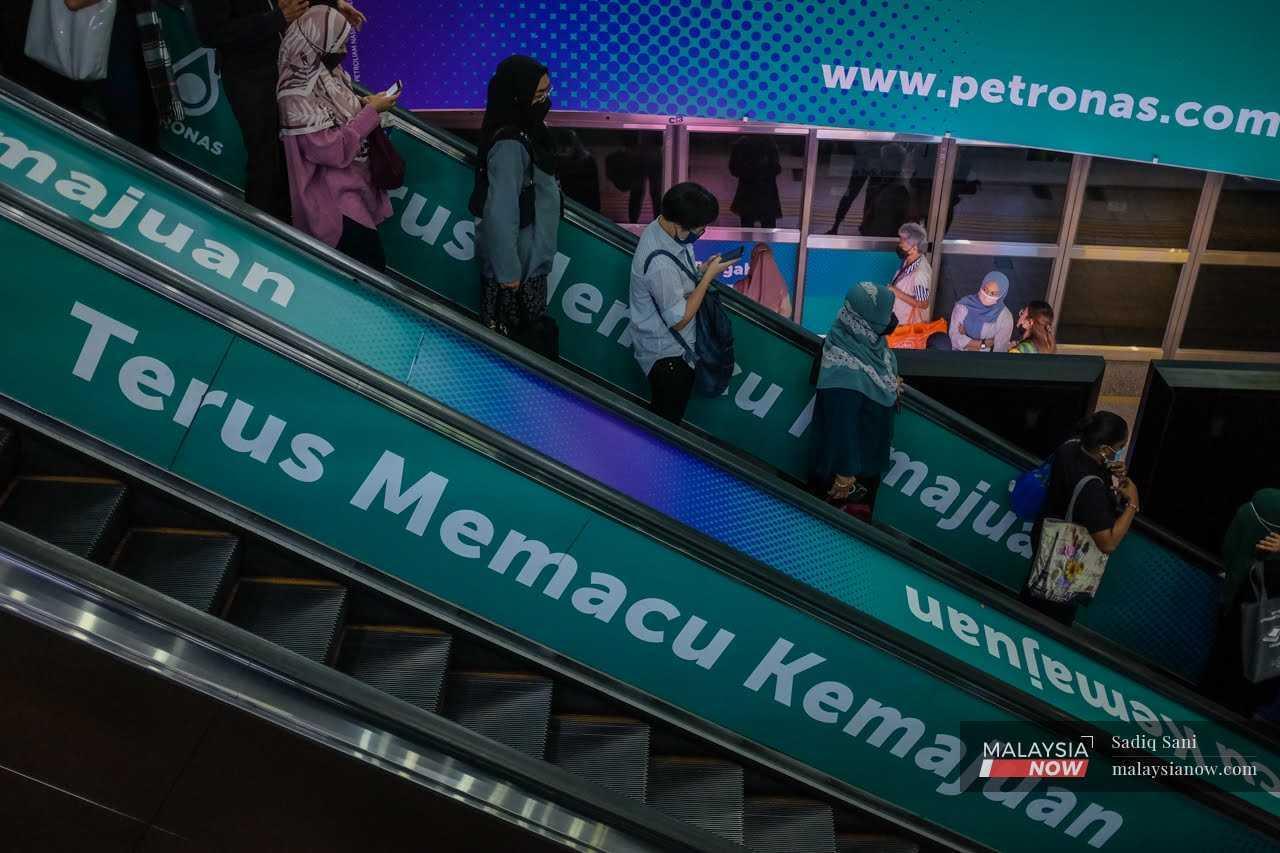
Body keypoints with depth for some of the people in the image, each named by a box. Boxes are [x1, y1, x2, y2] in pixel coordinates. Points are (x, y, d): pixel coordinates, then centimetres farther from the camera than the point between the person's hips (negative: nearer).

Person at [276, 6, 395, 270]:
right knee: (370, 264, -11)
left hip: (354, 177, 9)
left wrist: (363, 103, -3)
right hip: (332, 190, -9)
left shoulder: (324, 71, 0)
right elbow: (333, 151, -26)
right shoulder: (298, 96, -25)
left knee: (369, 264, 14)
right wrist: (371, 112, -20)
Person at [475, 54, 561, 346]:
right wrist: (508, 271, -22)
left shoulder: (528, 131, 3)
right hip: (517, 265, -9)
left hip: (531, 259, 9)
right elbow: (500, 214, -26)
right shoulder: (509, 145, -25)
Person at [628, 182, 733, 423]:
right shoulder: (661, 264, -36)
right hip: (666, 356, -9)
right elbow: (679, 320, -26)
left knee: (661, 417, 28)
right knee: (667, 422, 13)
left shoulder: (660, 227, -7)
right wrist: (709, 276, -21)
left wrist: (701, 269, -3)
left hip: (669, 347, 9)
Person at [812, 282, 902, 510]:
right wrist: (844, 474, -22)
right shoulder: (844, 371, -35)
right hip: (849, 458, -8)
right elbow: (840, 423, -28)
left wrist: (890, 385, 1)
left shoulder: (868, 341, -9)